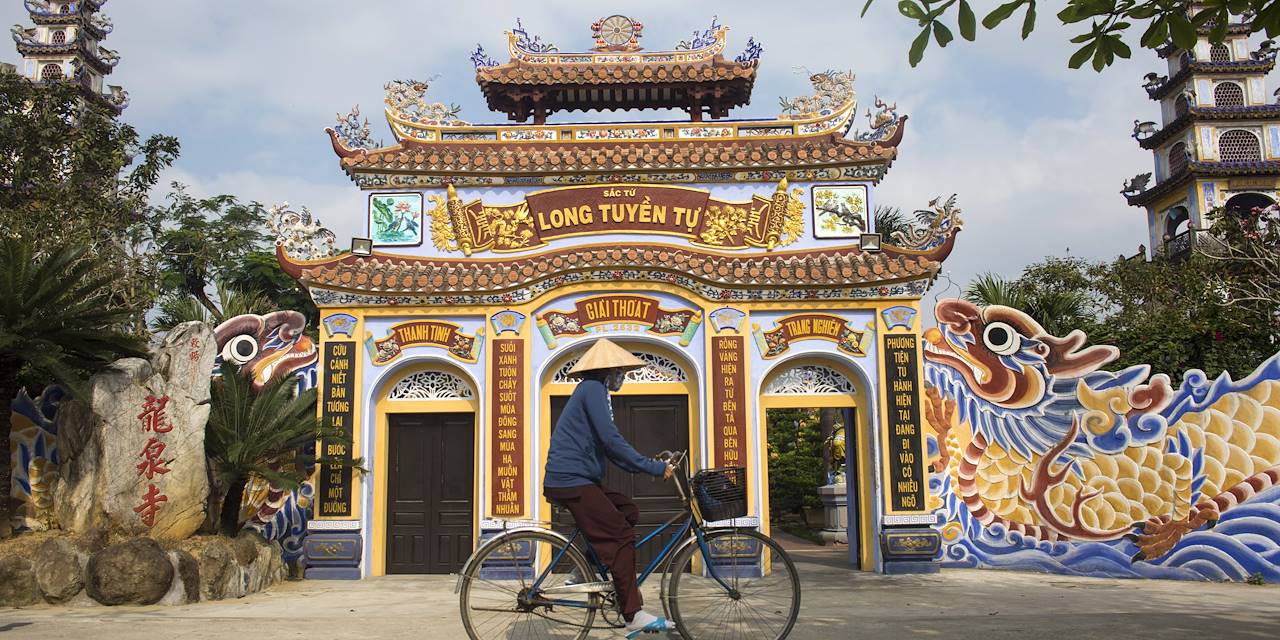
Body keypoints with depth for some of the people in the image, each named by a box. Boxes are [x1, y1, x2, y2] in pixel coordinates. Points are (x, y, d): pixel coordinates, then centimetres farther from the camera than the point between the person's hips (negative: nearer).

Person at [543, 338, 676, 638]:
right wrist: (654, 468, -16)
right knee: (621, 535, -12)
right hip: (571, 480, -10)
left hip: (577, 478, 10)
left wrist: (648, 466, 14)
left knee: (628, 512, 9)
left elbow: (608, 445, 22)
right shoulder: (593, 389, -11)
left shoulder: (593, 390, 21)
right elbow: (612, 440, -20)